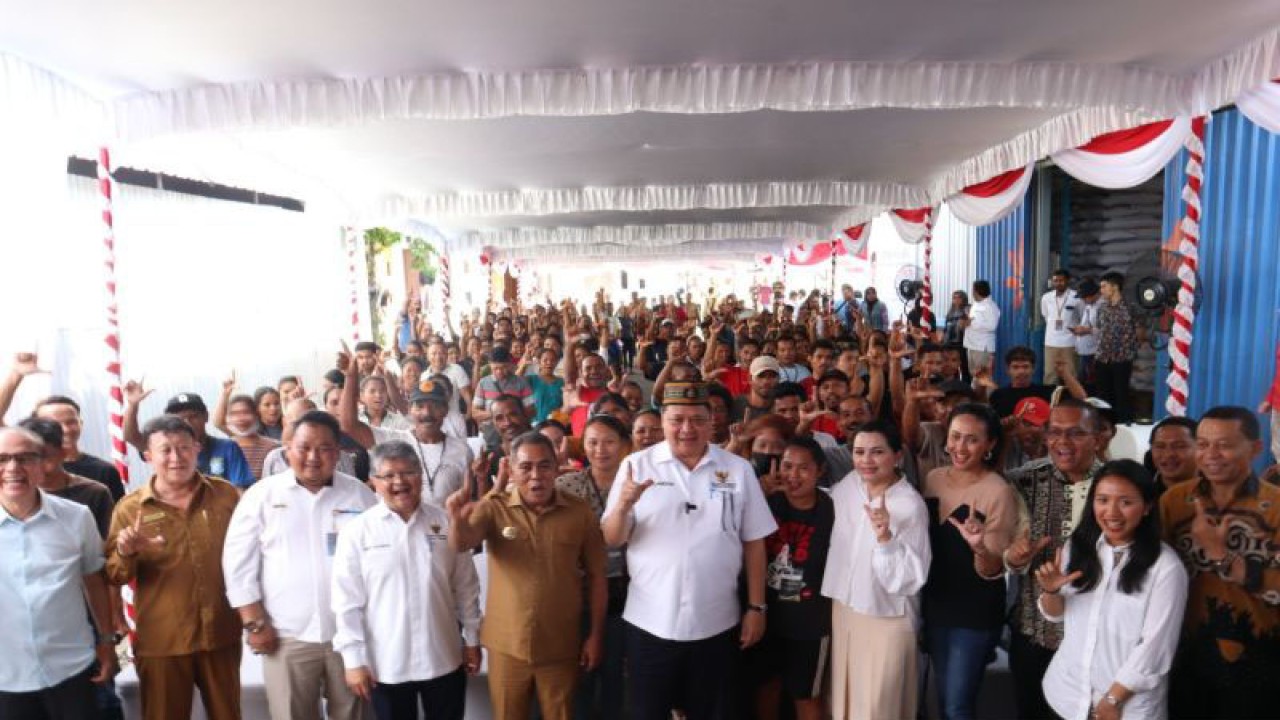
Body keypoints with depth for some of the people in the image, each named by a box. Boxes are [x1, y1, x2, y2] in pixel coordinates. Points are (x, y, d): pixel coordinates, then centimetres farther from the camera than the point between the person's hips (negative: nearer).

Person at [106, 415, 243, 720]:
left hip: (221, 633, 1)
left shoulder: (226, 494, -2)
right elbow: (115, 576, -3)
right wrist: (125, 554, -23)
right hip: (161, 640, -1)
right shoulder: (130, 508, -5)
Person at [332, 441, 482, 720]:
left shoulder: (445, 523, -1)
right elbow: (347, 600, -7)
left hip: (445, 658, 2)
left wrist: (472, 639, 6)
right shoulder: (357, 530, -8)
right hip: (386, 664, -2)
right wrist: (353, 658, -7)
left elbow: (466, 586, 4)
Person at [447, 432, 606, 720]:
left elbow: (595, 576, -2)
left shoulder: (580, 512, -8)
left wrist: (596, 634, -1)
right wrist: (458, 519, -48)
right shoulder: (494, 508, -9)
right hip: (507, 645, 0)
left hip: (561, 647, 0)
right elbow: (461, 545, -26)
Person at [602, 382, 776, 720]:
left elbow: (753, 542, 4)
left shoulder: (738, 469, 0)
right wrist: (623, 506, -23)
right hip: (650, 623, -1)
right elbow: (612, 540, -3)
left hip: (717, 624, 1)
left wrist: (756, 607, 3)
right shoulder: (637, 465, -3)